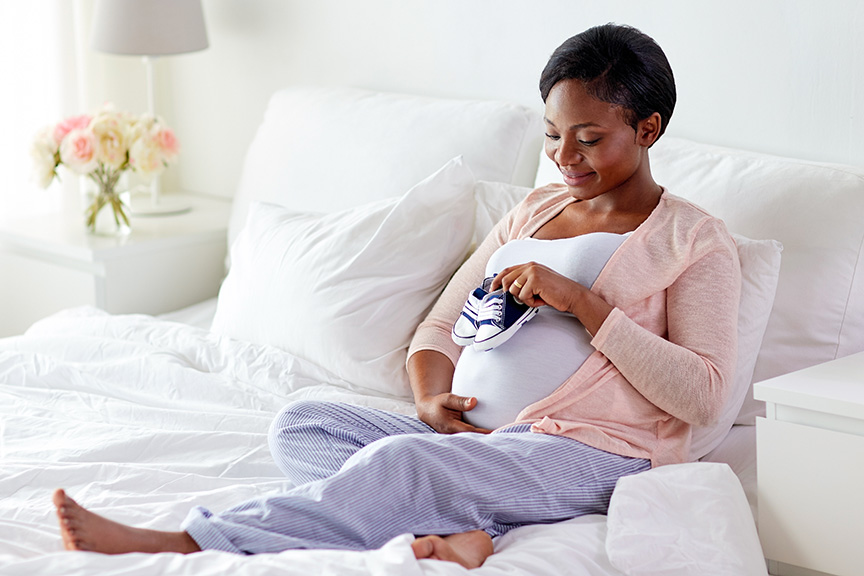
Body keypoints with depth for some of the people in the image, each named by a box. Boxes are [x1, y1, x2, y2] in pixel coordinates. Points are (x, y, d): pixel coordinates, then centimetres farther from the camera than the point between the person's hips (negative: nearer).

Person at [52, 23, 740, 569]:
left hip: (590, 452, -7)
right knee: (301, 424, -14)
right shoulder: (534, 210, 20)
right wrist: (433, 399, -4)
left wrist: (582, 301, -17)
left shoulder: (696, 241, 1)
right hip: (472, 435, 8)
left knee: (400, 461, -33)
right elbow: (440, 326, 20)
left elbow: (702, 396, -11)